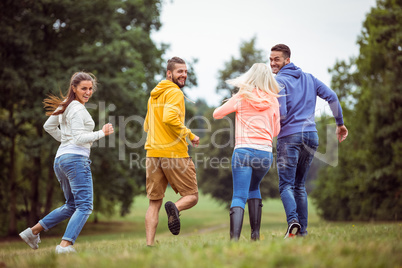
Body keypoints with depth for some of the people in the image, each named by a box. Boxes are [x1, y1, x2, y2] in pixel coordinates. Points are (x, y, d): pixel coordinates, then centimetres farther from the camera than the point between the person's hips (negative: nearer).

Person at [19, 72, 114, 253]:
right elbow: (79, 138, -17)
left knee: (71, 206, 19)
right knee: (84, 206, -13)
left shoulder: (65, 105, 18)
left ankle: (32, 231, 17)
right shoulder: (77, 109, -10)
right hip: (76, 158, -10)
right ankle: (65, 245, -26)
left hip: (61, 159, 10)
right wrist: (101, 133, -16)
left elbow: (48, 126, 27)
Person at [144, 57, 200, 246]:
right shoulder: (175, 92, -6)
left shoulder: (153, 95, 21)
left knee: (154, 202, 7)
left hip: (153, 153, 7)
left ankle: (149, 244, -3)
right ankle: (175, 208, -27)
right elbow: (169, 118, -23)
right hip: (174, 152, -7)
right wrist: (190, 135, -12)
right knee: (192, 196, 4)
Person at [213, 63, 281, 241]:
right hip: (265, 153, 3)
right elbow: (275, 132, 14)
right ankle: (255, 233, 21)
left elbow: (217, 114, 13)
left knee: (239, 196, -7)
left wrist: (233, 105, 29)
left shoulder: (241, 98, 3)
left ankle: (234, 237, -27)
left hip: (243, 151, -3)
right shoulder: (273, 101, 8)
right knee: (254, 188, 27)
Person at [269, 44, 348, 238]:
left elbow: (281, 113, -15)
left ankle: (293, 220, -28)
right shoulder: (308, 78, 15)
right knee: (300, 185, 14)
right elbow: (331, 96, 8)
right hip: (311, 136, 6)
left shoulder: (279, 80, -5)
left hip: (289, 136, -6)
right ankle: (302, 230, 9)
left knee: (286, 185, -4)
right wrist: (340, 124, 13)